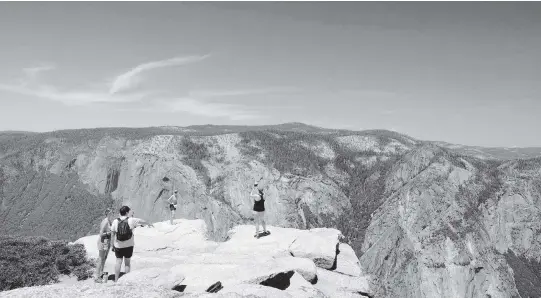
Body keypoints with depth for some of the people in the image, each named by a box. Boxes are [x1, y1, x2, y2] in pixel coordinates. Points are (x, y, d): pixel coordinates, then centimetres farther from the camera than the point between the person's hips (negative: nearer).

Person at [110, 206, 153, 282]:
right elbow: (142, 221, 9)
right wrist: (149, 224, 28)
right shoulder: (131, 220, -7)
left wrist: (112, 245, 7)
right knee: (127, 262, 10)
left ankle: (116, 280, 13)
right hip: (128, 245, -1)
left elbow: (112, 234, -2)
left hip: (118, 246, 1)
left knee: (118, 262, 10)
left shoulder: (115, 222, -5)